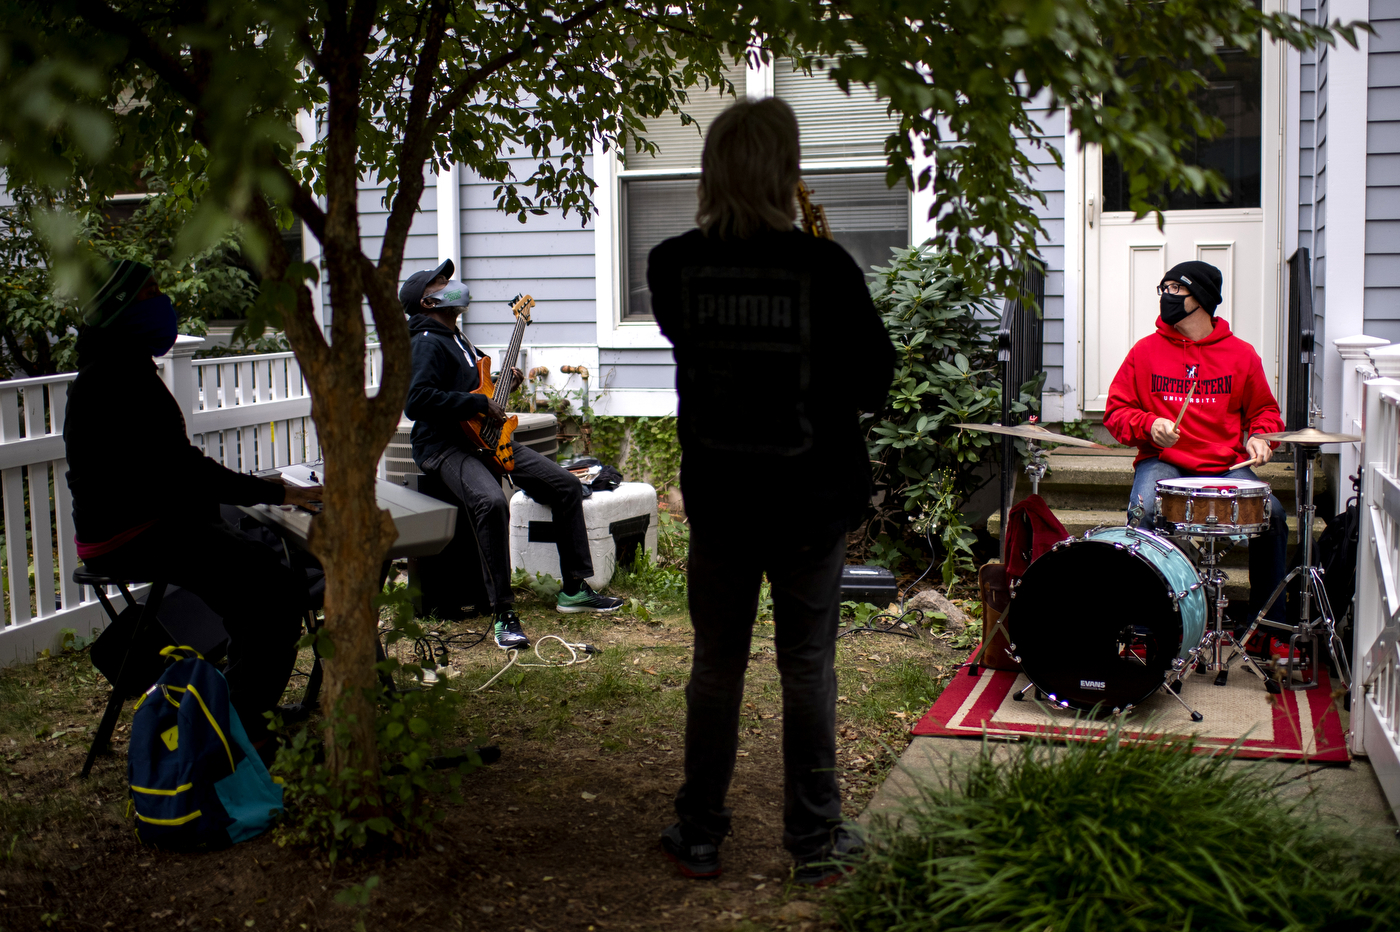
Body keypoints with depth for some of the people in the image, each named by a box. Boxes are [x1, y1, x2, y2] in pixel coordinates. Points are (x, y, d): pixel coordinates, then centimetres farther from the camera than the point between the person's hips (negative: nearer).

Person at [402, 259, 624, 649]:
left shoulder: (458, 339, 20)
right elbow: (416, 399, -26)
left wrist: (503, 382, 13)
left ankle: (574, 590, 9)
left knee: (566, 485, 1)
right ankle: (503, 613, -29)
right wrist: (480, 405, -22)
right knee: (491, 502, -38)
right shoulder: (426, 343, -11)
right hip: (444, 446, -10)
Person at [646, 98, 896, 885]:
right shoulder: (826, 266, -15)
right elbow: (873, 381, -6)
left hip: (717, 501, 2)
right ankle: (815, 841, 22)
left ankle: (700, 836, 24)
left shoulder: (674, 266, -6)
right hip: (812, 501, -2)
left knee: (716, 669, 14)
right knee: (809, 671, 11)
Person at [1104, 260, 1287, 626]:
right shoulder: (1146, 350, 6)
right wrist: (1149, 425, -13)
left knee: (1272, 514, -23)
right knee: (1144, 510, -32)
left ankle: (1268, 620, -3)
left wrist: (1258, 438, -2)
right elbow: (1117, 411, 7)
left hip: (1226, 466, 1)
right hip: (1162, 462, -1)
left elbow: (1264, 410, 19)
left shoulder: (1241, 354, 9)